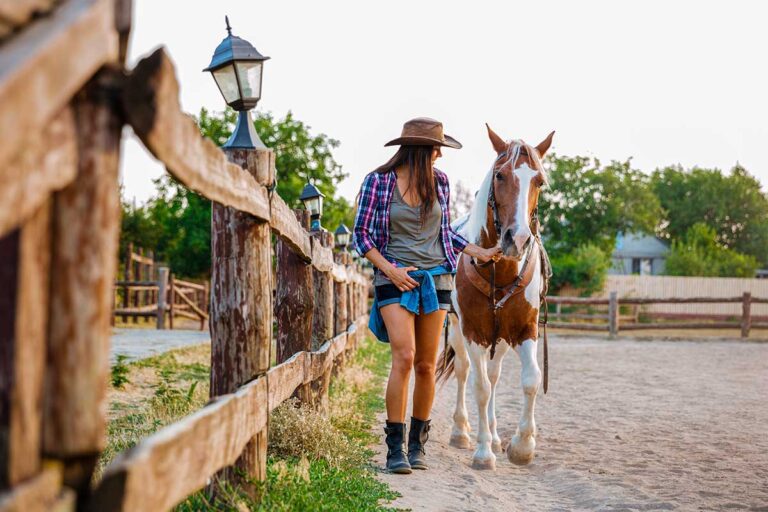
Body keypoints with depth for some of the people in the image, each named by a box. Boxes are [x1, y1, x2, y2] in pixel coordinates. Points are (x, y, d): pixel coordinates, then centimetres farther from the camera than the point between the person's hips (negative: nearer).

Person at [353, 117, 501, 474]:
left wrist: (478, 253, 9)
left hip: (436, 277, 4)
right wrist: (388, 269, -13)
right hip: (395, 279, -4)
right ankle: (395, 448, -10)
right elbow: (361, 233, -2)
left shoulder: (439, 182, 8)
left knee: (426, 366, 6)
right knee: (404, 358, -18)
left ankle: (417, 443, 21)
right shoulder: (378, 182, -4)